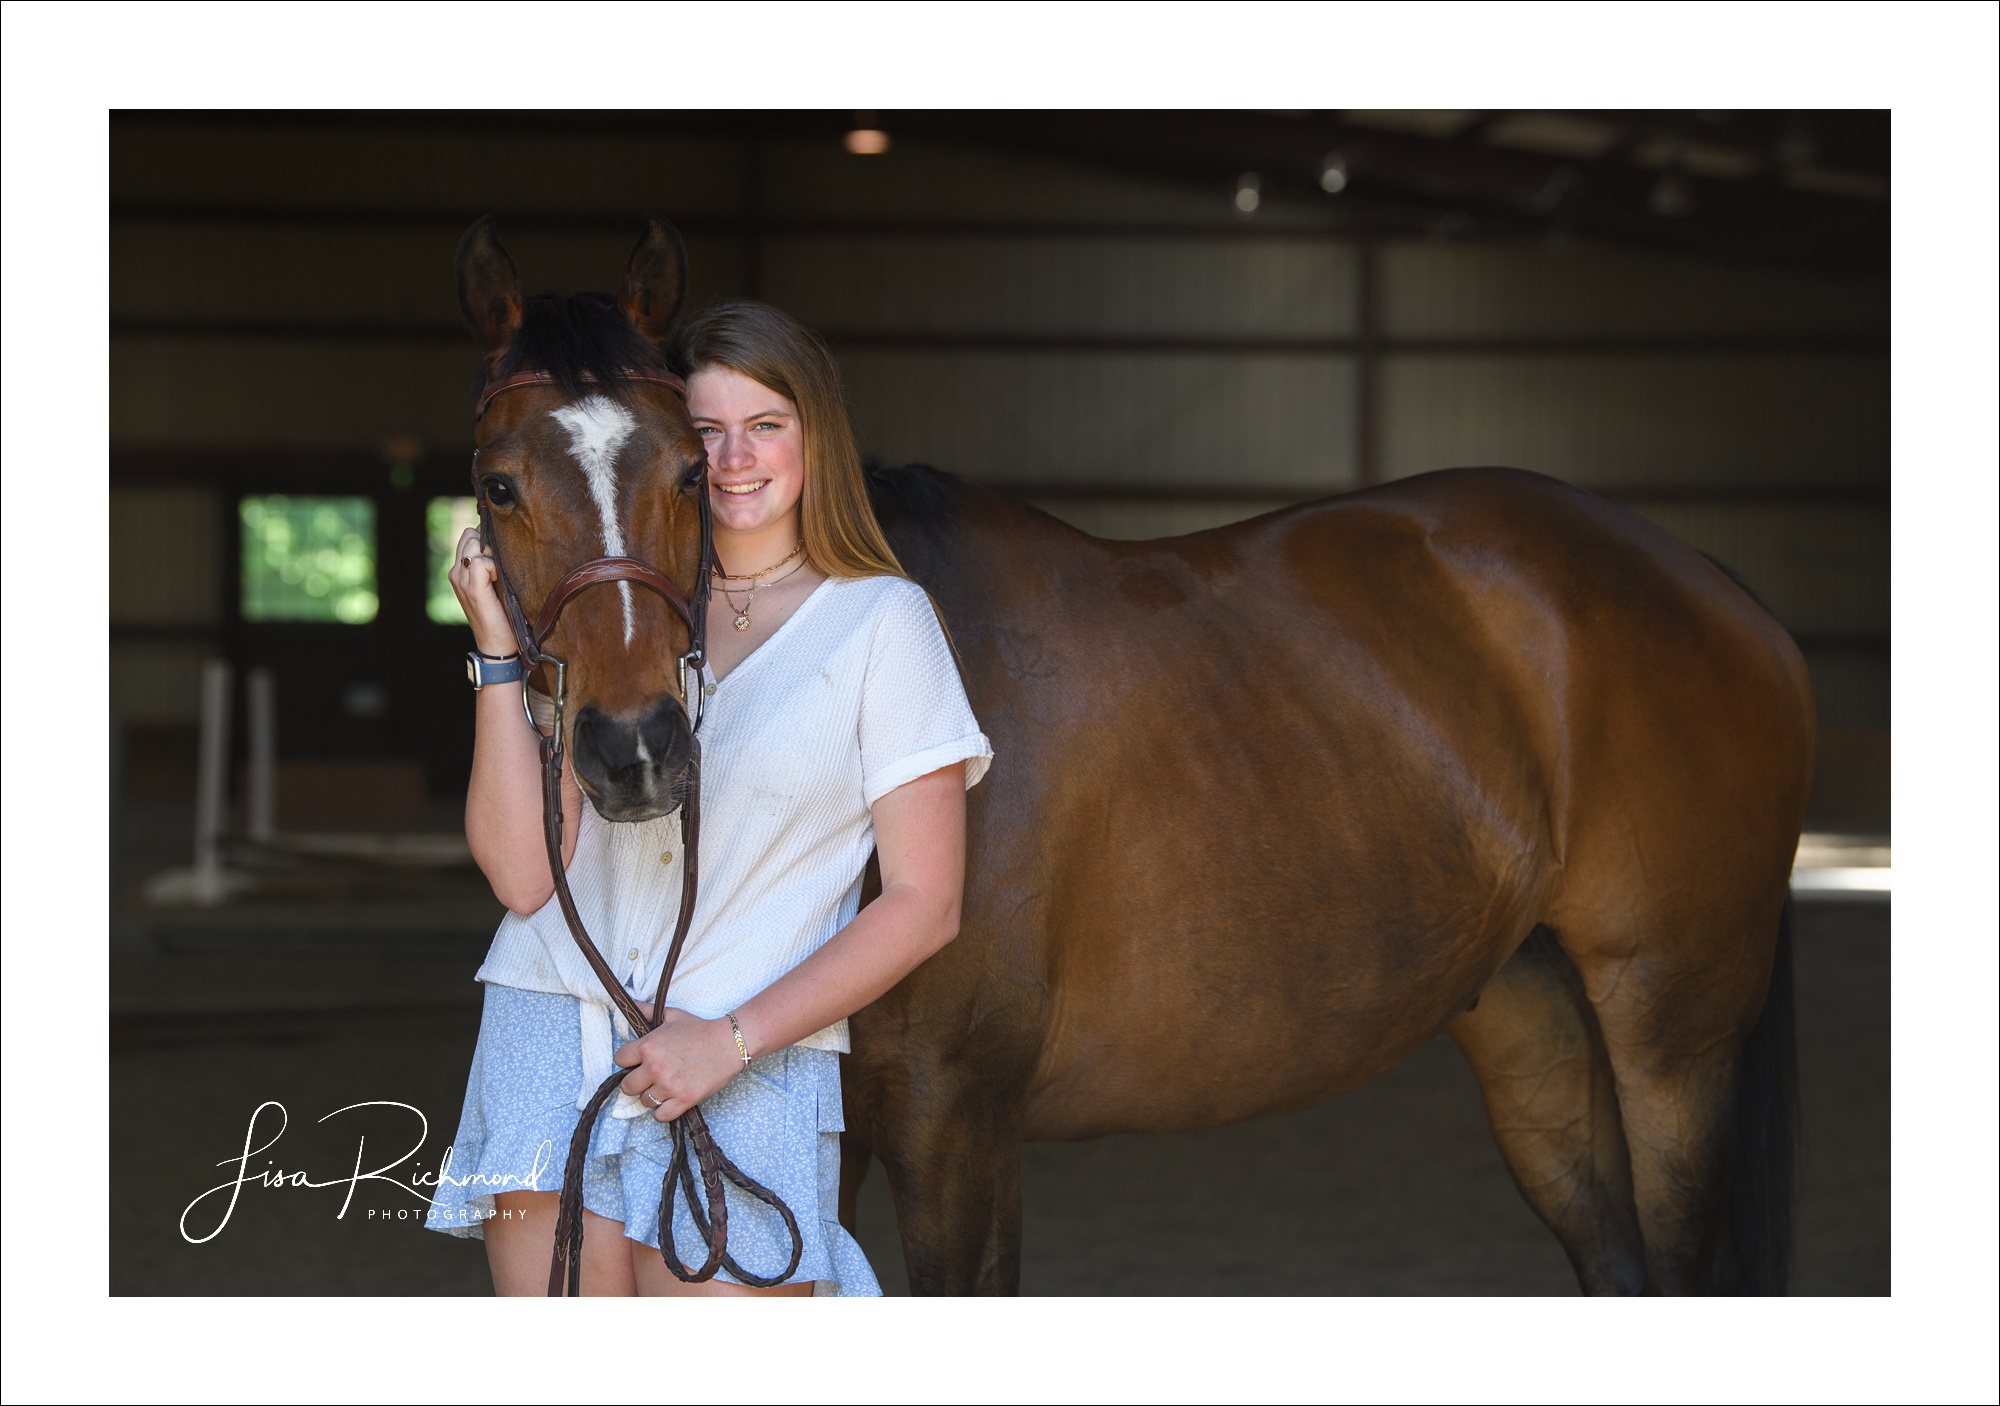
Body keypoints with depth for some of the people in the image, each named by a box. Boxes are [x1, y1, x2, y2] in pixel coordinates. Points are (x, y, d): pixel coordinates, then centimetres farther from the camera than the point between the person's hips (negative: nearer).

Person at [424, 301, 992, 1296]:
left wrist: (732, 1037, -11)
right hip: (551, 1036, 3)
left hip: (749, 1075, -3)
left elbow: (924, 905, -2)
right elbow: (523, 872, 1)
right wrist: (499, 651, -6)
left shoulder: (882, 620, 2)